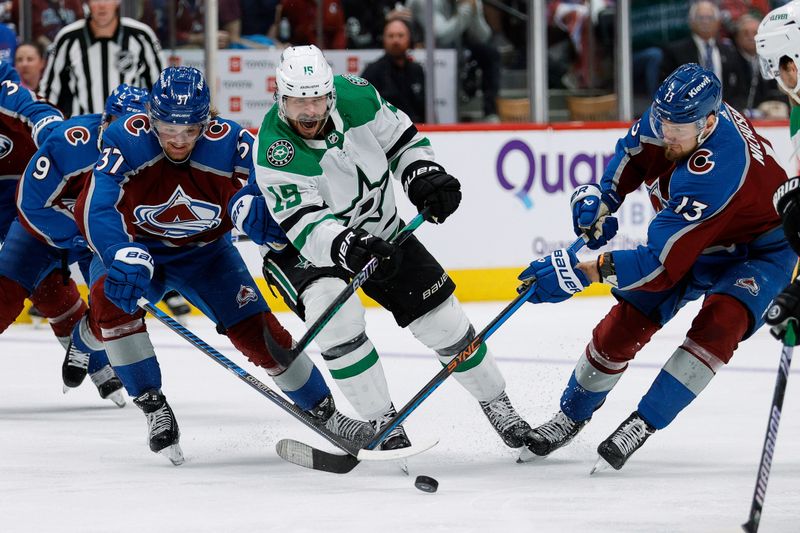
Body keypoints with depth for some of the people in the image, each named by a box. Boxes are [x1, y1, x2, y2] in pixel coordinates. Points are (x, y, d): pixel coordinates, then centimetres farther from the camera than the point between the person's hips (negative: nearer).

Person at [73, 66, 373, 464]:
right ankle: (153, 409, -17)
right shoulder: (124, 141, -29)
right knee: (111, 299, -30)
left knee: (257, 329, -8)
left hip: (206, 252, 1)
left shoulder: (231, 144, -24)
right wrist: (125, 259, -51)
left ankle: (325, 414, 10)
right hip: (137, 246, -1)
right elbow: (95, 209, -36)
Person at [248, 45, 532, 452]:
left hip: (379, 233, 4)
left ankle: (495, 403, 25)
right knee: (338, 317, -31)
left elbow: (400, 139, 0)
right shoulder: (274, 151, -31)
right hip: (305, 249, -4)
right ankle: (380, 422, -16)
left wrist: (426, 178, -17)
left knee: (441, 317, 3)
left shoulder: (356, 97, -19)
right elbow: (306, 226, -36)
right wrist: (349, 249, -53)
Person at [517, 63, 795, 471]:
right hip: (690, 237, 7)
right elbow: (633, 151, 6)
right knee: (626, 323, 2)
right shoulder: (670, 114, -21)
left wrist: (582, 272, -43)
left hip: (758, 249, -7)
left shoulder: (715, 169, -42)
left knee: (720, 322, -32)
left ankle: (644, 423, -21)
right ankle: (571, 415, 23)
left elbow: (662, 264, -42)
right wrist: (602, 198, -10)